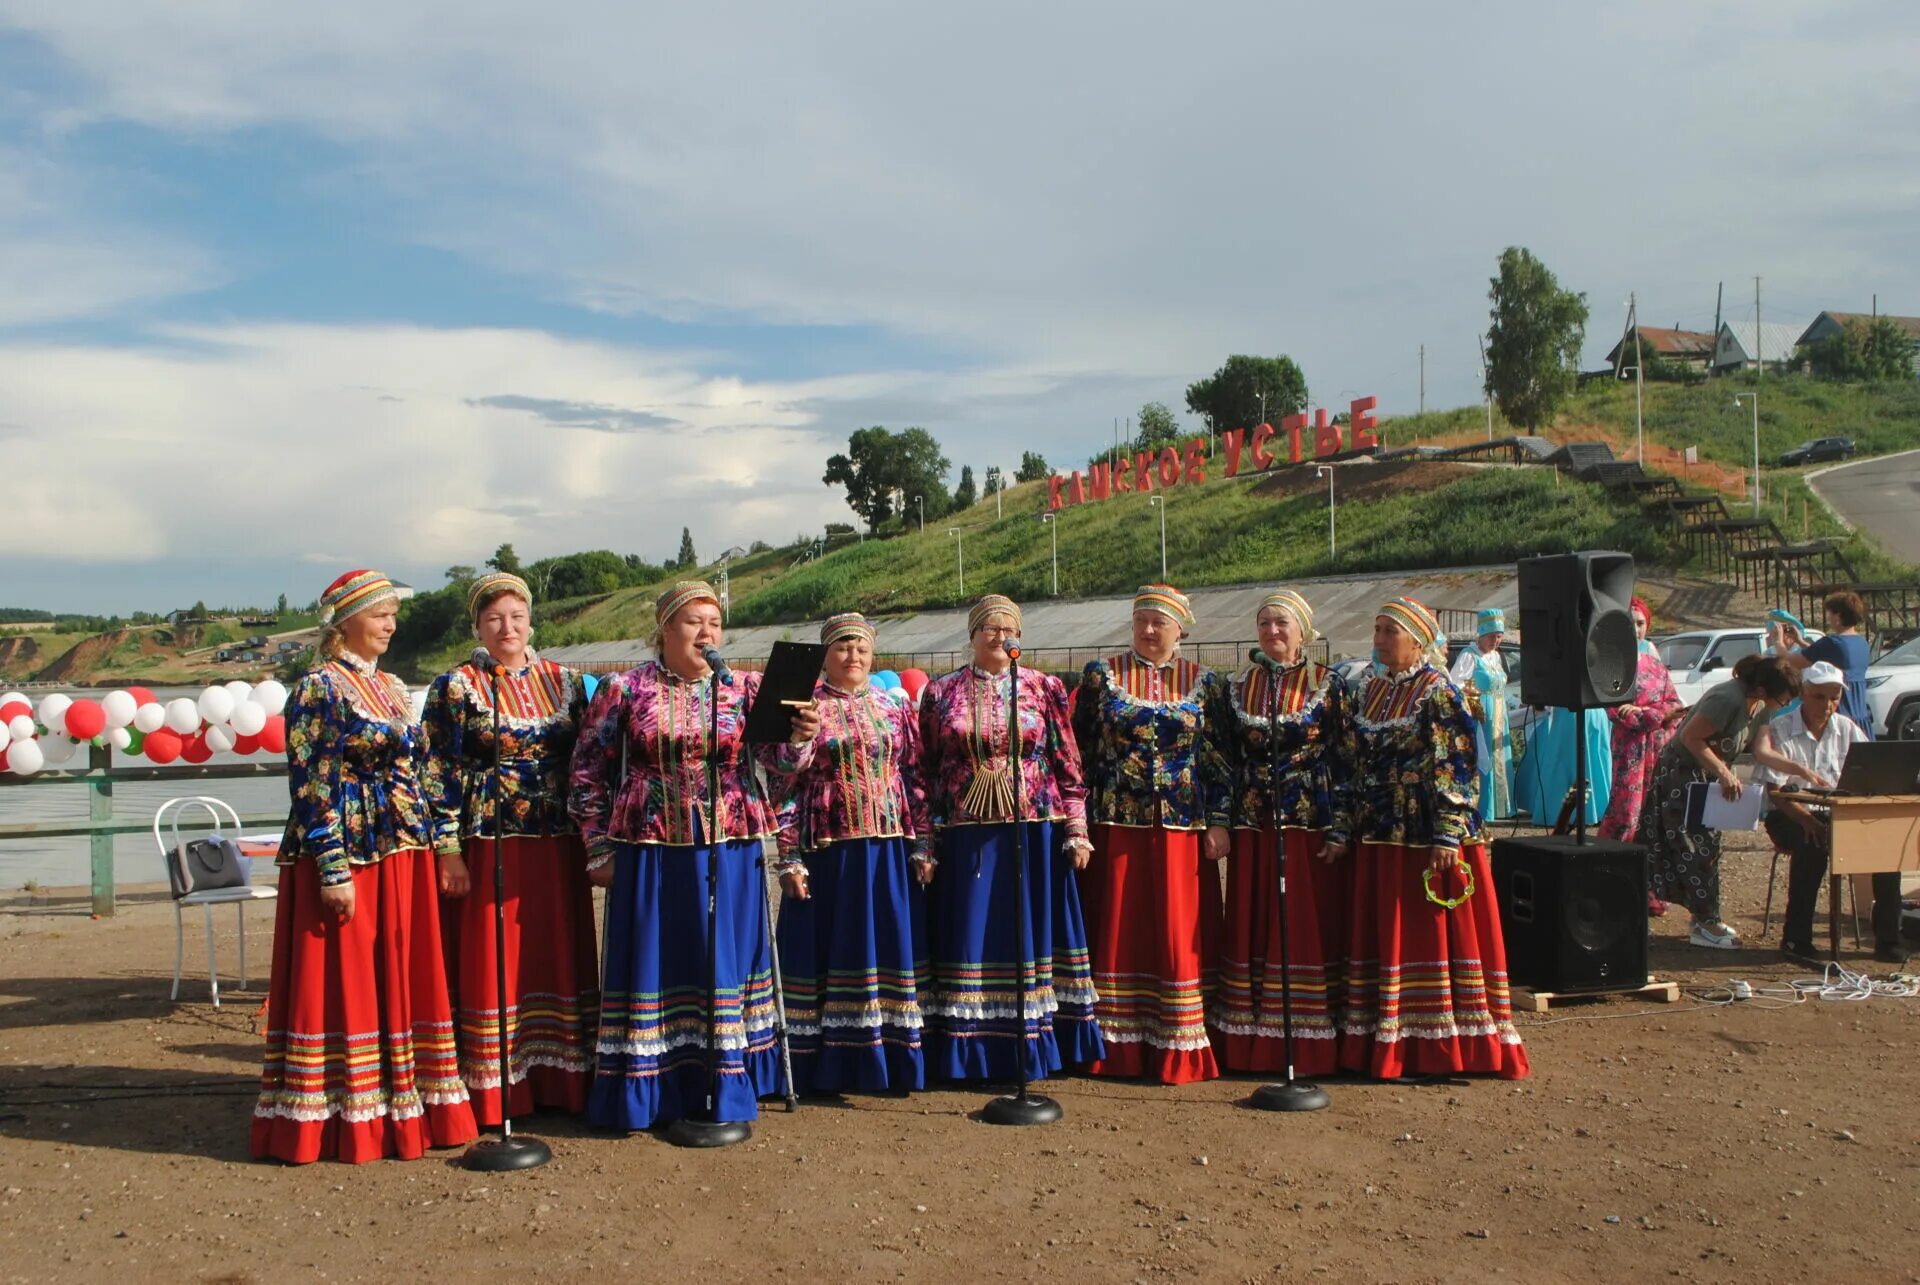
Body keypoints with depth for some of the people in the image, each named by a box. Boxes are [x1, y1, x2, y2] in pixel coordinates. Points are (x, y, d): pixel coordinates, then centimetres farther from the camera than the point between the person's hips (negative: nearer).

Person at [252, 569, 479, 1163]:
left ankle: (404, 1108, 20)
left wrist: (432, 854, 14)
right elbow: (311, 786, -12)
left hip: (404, 860, 7)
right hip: (346, 856, -7)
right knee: (342, 987, 0)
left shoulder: (394, 688, 15)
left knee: (404, 983, 10)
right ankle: (341, 1118, 9)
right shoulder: (319, 688, -7)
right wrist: (333, 870, -18)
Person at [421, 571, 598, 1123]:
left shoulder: (563, 682, 9)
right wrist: (448, 849, -11)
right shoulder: (455, 686, -1)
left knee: (558, 959, 8)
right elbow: (437, 774, -4)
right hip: (486, 846, -3)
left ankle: (559, 1080, 19)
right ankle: (492, 1092, 12)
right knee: (489, 965, 2)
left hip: (556, 850, 4)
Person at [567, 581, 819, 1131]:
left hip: (730, 851, 2)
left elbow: (776, 757, -6)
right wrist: (599, 849, -1)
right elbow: (588, 772, 3)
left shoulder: (746, 688, 4)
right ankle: (645, 1090, 18)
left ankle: (726, 1088, 21)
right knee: (651, 962, 5)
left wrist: (800, 737, -29)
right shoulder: (622, 689, -1)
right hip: (650, 852, -1)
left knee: (727, 960, 8)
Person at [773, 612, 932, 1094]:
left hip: (890, 852, 3)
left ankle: (891, 1055, 18)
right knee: (830, 950, 3)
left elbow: (915, 780, 9)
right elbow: (786, 786, -3)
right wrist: (789, 858, -9)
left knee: (890, 946, 7)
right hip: (827, 852, -3)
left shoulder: (894, 708, 10)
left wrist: (922, 846, 2)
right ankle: (831, 1062, 12)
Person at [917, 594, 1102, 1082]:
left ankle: (1034, 1046, 16)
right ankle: (973, 1049, 11)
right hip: (966, 836, 0)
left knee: (1032, 931, 5)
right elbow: (926, 770, 6)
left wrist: (1076, 829, -2)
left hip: (1034, 833, 0)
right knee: (969, 939, 3)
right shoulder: (940, 692, 5)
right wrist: (924, 840, 1)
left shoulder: (1044, 688, 5)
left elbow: (1068, 764, 4)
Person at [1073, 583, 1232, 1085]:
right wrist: (1077, 821, 0)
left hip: (1182, 830, 1)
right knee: (1119, 933, 3)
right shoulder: (1101, 676, 4)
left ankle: (1179, 1049, 13)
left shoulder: (1205, 683, 6)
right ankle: (1119, 1047, 12)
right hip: (1117, 827, 0)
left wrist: (1220, 822, -2)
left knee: (1181, 934, 3)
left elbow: (1220, 759, 5)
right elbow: (1080, 752, 5)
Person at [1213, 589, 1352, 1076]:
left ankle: (1315, 1045, 9)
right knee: (1252, 929, 5)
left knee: (1312, 928, 0)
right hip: (1253, 828, 3)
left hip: (1314, 825, -3)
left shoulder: (1329, 683, 1)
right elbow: (1225, 758, 10)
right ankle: (1253, 1041, 13)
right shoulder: (1240, 686, 9)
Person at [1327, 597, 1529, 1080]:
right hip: (1378, 838, 7)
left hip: (1429, 837, -7)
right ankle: (1389, 1042, 17)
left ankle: (1445, 1043, 8)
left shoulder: (1439, 692, -8)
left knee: (1436, 932, -1)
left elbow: (1454, 767, -13)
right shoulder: (1371, 691, 12)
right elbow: (1350, 764, 13)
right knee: (1383, 936, 9)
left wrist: (1448, 836, -19)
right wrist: (1341, 830, 9)